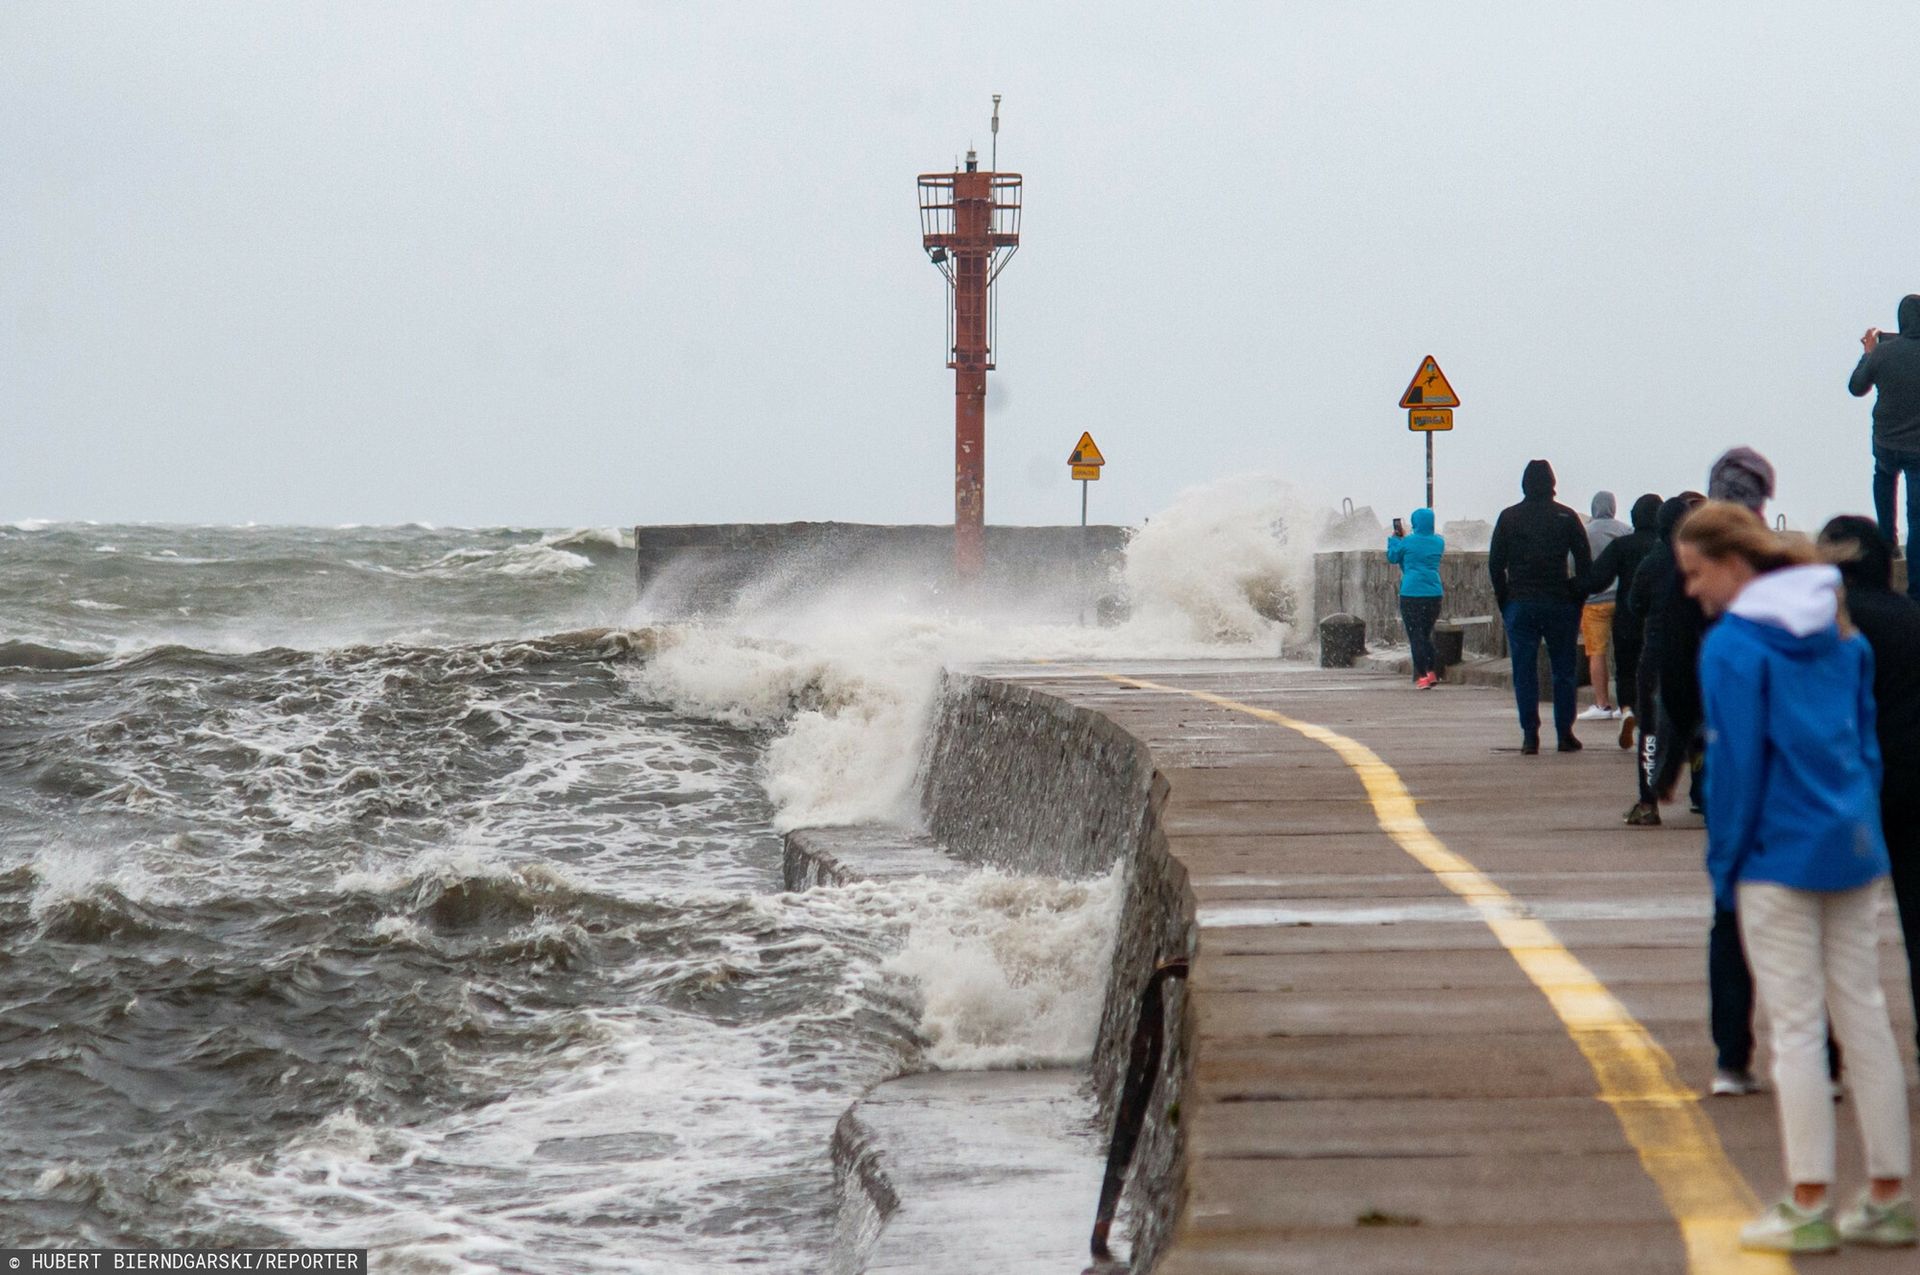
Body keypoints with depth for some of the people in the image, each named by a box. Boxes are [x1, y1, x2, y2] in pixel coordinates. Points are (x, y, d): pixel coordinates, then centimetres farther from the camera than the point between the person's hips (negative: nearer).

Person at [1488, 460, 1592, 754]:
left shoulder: (1508, 517, 3)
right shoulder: (1567, 517, 2)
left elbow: (1495, 564, 2)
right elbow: (1585, 564, -1)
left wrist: (1504, 602, 8)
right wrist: (1578, 598, 6)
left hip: (1520, 605, 0)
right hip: (1560, 604, 0)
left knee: (1524, 672, 2)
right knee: (1564, 671, 7)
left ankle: (1530, 735, -4)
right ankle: (1565, 734, 5)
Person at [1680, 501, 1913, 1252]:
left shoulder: (1731, 647, -12)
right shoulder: (1842, 635, 11)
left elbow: (1736, 764, -12)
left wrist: (1724, 865, -4)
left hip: (1780, 857, -7)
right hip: (1855, 852, 7)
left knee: (1797, 1028, -1)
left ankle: (1809, 1209, 2)